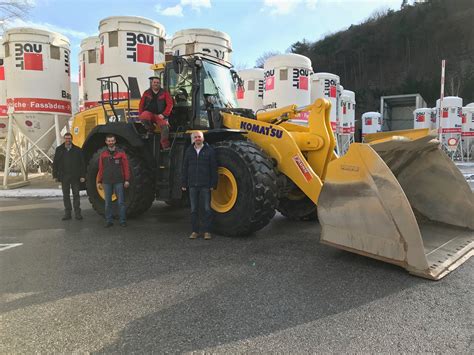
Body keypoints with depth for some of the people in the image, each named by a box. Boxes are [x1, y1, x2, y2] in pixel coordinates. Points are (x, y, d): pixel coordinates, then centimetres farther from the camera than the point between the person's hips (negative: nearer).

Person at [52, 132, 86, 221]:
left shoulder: (77, 150, 1)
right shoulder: (59, 150, 6)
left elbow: (82, 164, -1)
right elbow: (55, 163, 7)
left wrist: (82, 176, -7)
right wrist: (55, 175, 0)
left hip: (75, 177, -2)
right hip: (64, 177, 2)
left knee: (76, 195, 3)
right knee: (66, 195, 8)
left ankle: (77, 213, 9)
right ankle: (67, 213, 15)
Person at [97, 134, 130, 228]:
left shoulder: (121, 153, 2)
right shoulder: (103, 154, 9)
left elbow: (126, 167, 0)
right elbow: (101, 169, 10)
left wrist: (127, 180, -6)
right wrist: (99, 181, 8)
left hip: (119, 181, -2)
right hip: (107, 182, 2)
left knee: (121, 202, 0)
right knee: (108, 202, 7)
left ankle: (123, 221, 7)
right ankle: (108, 221, 16)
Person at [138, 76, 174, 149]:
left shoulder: (164, 93, 7)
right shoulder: (146, 93, 12)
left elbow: (170, 104, -1)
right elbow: (141, 105, 13)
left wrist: (164, 114, -11)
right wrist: (141, 115, -1)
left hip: (160, 115, -1)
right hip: (149, 113, 1)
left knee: (165, 126, -28)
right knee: (143, 117, -34)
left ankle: (165, 146, -20)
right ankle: (150, 129, -4)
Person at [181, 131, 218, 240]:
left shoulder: (209, 151, -1)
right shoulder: (189, 151, 8)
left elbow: (213, 169, -2)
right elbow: (185, 168, 10)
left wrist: (213, 184, -6)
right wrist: (184, 184, 5)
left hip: (205, 185, -3)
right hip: (192, 185, 3)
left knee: (207, 209, 2)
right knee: (194, 209, 8)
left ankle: (207, 231, 12)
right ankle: (195, 231, 18)